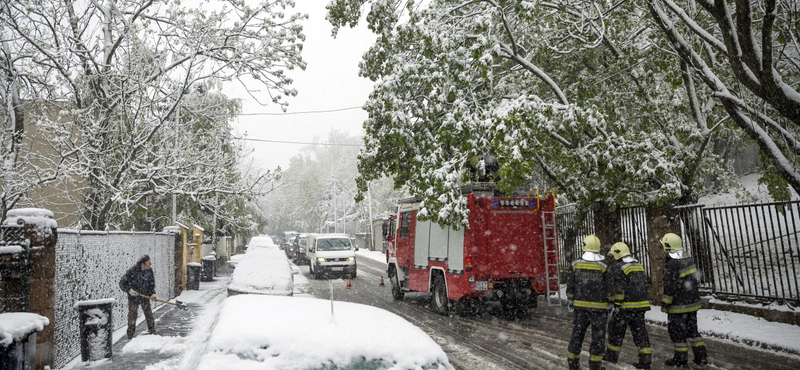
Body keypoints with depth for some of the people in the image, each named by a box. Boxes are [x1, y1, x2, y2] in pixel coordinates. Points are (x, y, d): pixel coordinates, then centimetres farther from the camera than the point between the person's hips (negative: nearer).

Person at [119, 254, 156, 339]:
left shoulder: (149, 271, -3)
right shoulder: (132, 271, -17)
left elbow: (152, 283, 9)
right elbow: (122, 283, -9)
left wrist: (152, 293, -5)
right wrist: (129, 290, -22)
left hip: (145, 297, 3)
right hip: (133, 298, -3)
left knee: (149, 315, 7)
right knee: (132, 316, 4)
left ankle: (152, 332, 19)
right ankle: (130, 335, 17)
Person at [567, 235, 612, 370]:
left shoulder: (575, 263, -3)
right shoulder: (604, 266, -10)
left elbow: (570, 284, 2)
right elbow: (609, 287, -6)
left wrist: (570, 300, 14)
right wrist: (611, 305, 5)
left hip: (580, 305, 3)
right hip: (599, 307, -2)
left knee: (577, 333, 11)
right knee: (598, 336, 7)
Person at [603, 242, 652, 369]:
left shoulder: (619, 268, -13)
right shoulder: (639, 266, 12)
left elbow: (619, 289, -17)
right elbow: (644, 285, 16)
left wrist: (617, 305, -14)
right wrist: (641, 300, 21)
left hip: (626, 306, -7)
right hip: (641, 305, 7)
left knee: (616, 329, 8)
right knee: (639, 331, 8)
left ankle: (612, 355, 19)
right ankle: (645, 359, 5)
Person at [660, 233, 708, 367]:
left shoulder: (672, 264, -21)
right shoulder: (689, 260, 7)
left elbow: (669, 287, -21)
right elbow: (693, 280, 16)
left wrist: (664, 304, -13)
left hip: (679, 306, -8)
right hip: (693, 302, 8)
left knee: (677, 331, 4)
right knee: (692, 329, 17)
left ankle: (680, 359, 11)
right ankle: (701, 356, 19)